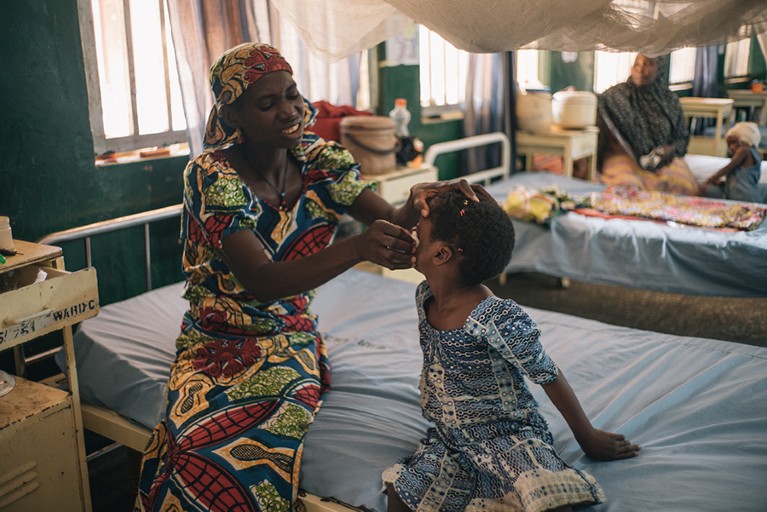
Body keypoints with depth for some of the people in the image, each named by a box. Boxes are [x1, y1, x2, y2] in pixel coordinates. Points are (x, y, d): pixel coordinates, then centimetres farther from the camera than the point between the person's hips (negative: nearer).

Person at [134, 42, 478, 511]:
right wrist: (356, 248, -44)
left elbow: (393, 223, -11)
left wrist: (420, 203, -36)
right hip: (218, 343, -1)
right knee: (200, 447, -29)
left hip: (291, 336, 2)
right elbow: (261, 282, -29)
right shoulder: (211, 175, -17)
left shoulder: (321, 160, -4)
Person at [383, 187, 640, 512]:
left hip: (508, 437, -6)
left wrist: (589, 437, -4)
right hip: (450, 439, 7)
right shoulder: (424, 296, -5)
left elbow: (550, 378, -15)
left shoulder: (497, 320, -27)